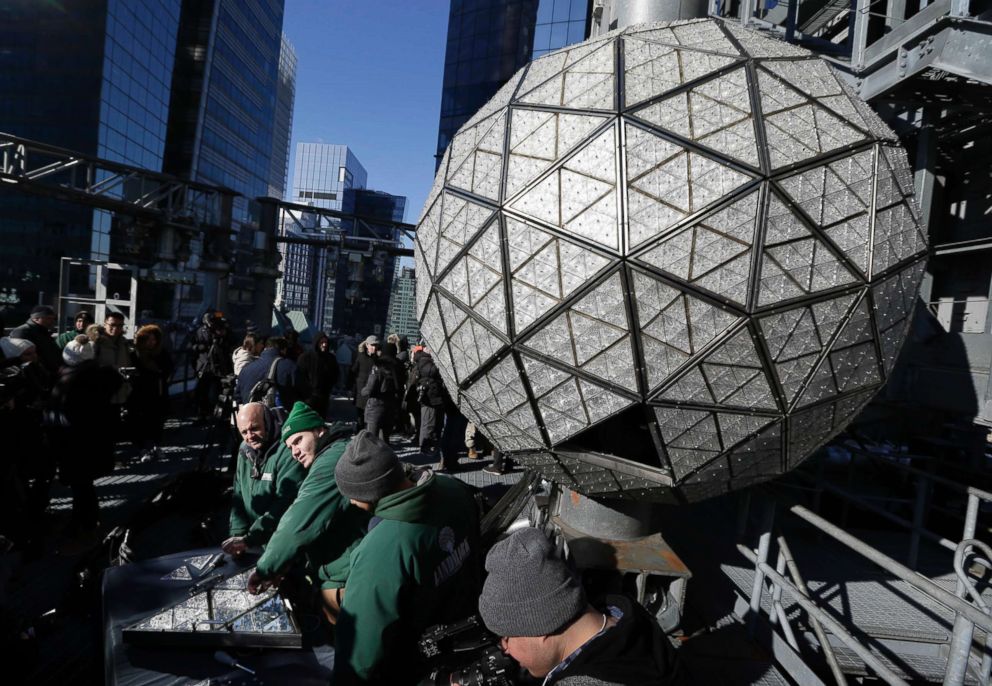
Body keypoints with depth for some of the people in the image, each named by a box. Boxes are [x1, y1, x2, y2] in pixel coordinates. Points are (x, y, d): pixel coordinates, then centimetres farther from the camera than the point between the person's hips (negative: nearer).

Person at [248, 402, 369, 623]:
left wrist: (265, 569, -11)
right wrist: (281, 564, 8)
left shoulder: (333, 462, -21)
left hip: (345, 583, -10)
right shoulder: (338, 455, 14)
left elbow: (300, 523, -23)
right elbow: (310, 519, 16)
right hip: (350, 574, 10)